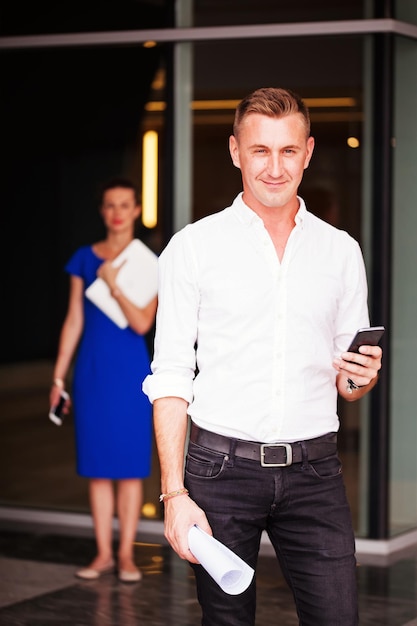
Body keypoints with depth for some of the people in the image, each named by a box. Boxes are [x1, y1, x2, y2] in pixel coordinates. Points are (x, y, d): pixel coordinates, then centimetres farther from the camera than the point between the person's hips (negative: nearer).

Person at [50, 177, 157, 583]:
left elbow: (142, 323, -10)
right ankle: (103, 553, 13)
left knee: (130, 466, 1)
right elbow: (74, 321, 9)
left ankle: (126, 553, 9)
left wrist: (113, 285, -19)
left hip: (130, 370, -2)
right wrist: (58, 377, 8)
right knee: (98, 466, 5)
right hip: (92, 368, 2)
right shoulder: (84, 259, 7)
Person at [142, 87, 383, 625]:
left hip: (313, 470, 2)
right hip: (222, 467, -2)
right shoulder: (193, 247, 1)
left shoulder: (341, 251, 10)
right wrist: (175, 494, -9)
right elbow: (169, 379, -1)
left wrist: (361, 377, -9)